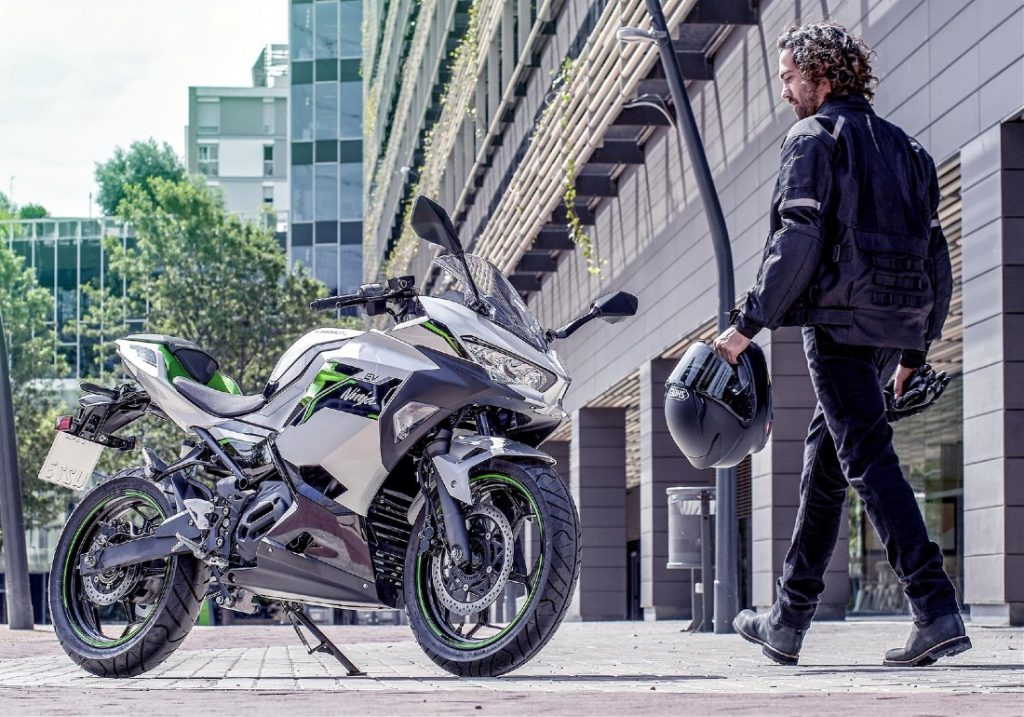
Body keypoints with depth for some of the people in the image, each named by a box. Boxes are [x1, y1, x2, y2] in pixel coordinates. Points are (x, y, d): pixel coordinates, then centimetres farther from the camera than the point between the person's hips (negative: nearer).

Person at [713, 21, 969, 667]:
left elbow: (798, 241, -15)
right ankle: (788, 623, 21)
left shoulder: (815, 138, -2)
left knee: (869, 457, -11)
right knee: (825, 452, 16)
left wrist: (748, 323, -13)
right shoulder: (905, 147, 22)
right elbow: (936, 256, 19)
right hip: (898, 321, 8)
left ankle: (937, 610, -23)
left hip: (841, 317, -8)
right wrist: (915, 349, 22)